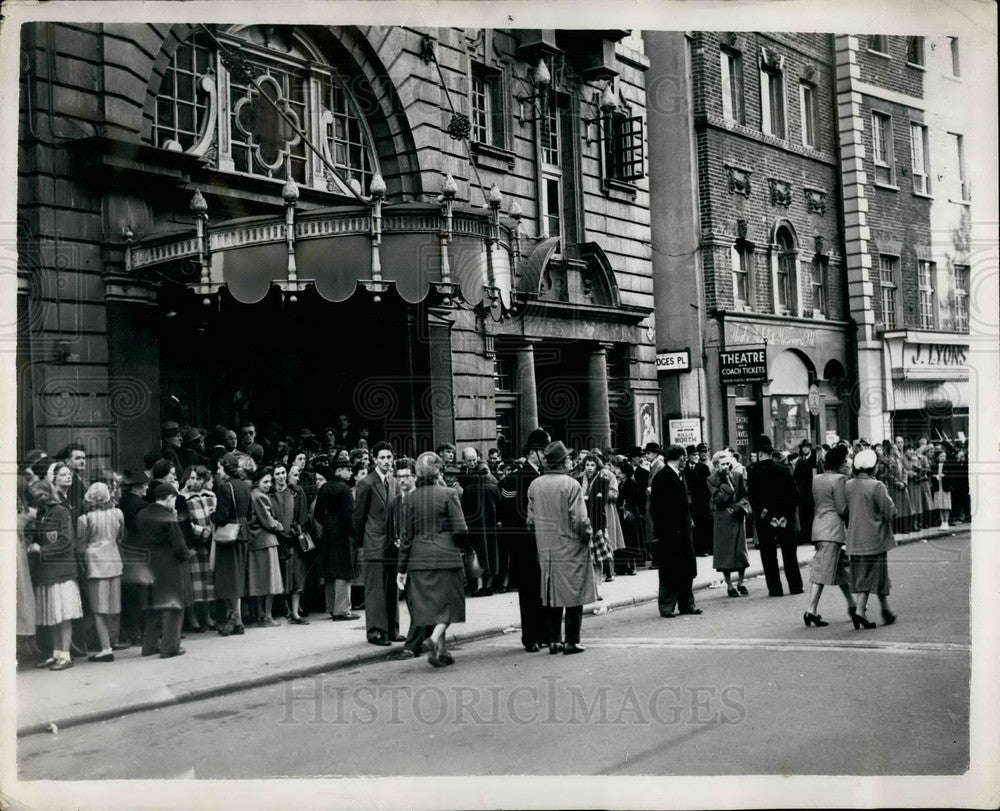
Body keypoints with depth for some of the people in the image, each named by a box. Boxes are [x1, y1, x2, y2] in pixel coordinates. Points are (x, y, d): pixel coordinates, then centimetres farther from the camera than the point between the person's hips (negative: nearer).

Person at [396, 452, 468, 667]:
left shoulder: (409, 499, 1)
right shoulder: (447, 494, -7)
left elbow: (406, 536, 2)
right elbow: (460, 529, -10)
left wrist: (401, 569, 5)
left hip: (419, 559, 3)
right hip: (446, 556, -3)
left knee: (429, 605, 12)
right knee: (447, 603, 5)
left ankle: (442, 651, 18)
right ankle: (435, 638, -20)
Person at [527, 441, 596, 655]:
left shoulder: (534, 485, 2)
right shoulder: (571, 485, -15)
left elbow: (531, 519, 6)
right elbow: (579, 520, -17)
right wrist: (588, 534, 0)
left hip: (545, 549, 5)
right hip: (570, 548, -5)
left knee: (551, 596, 12)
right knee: (573, 595, 4)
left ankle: (553, 640, 15)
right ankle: (571, 641, 6)